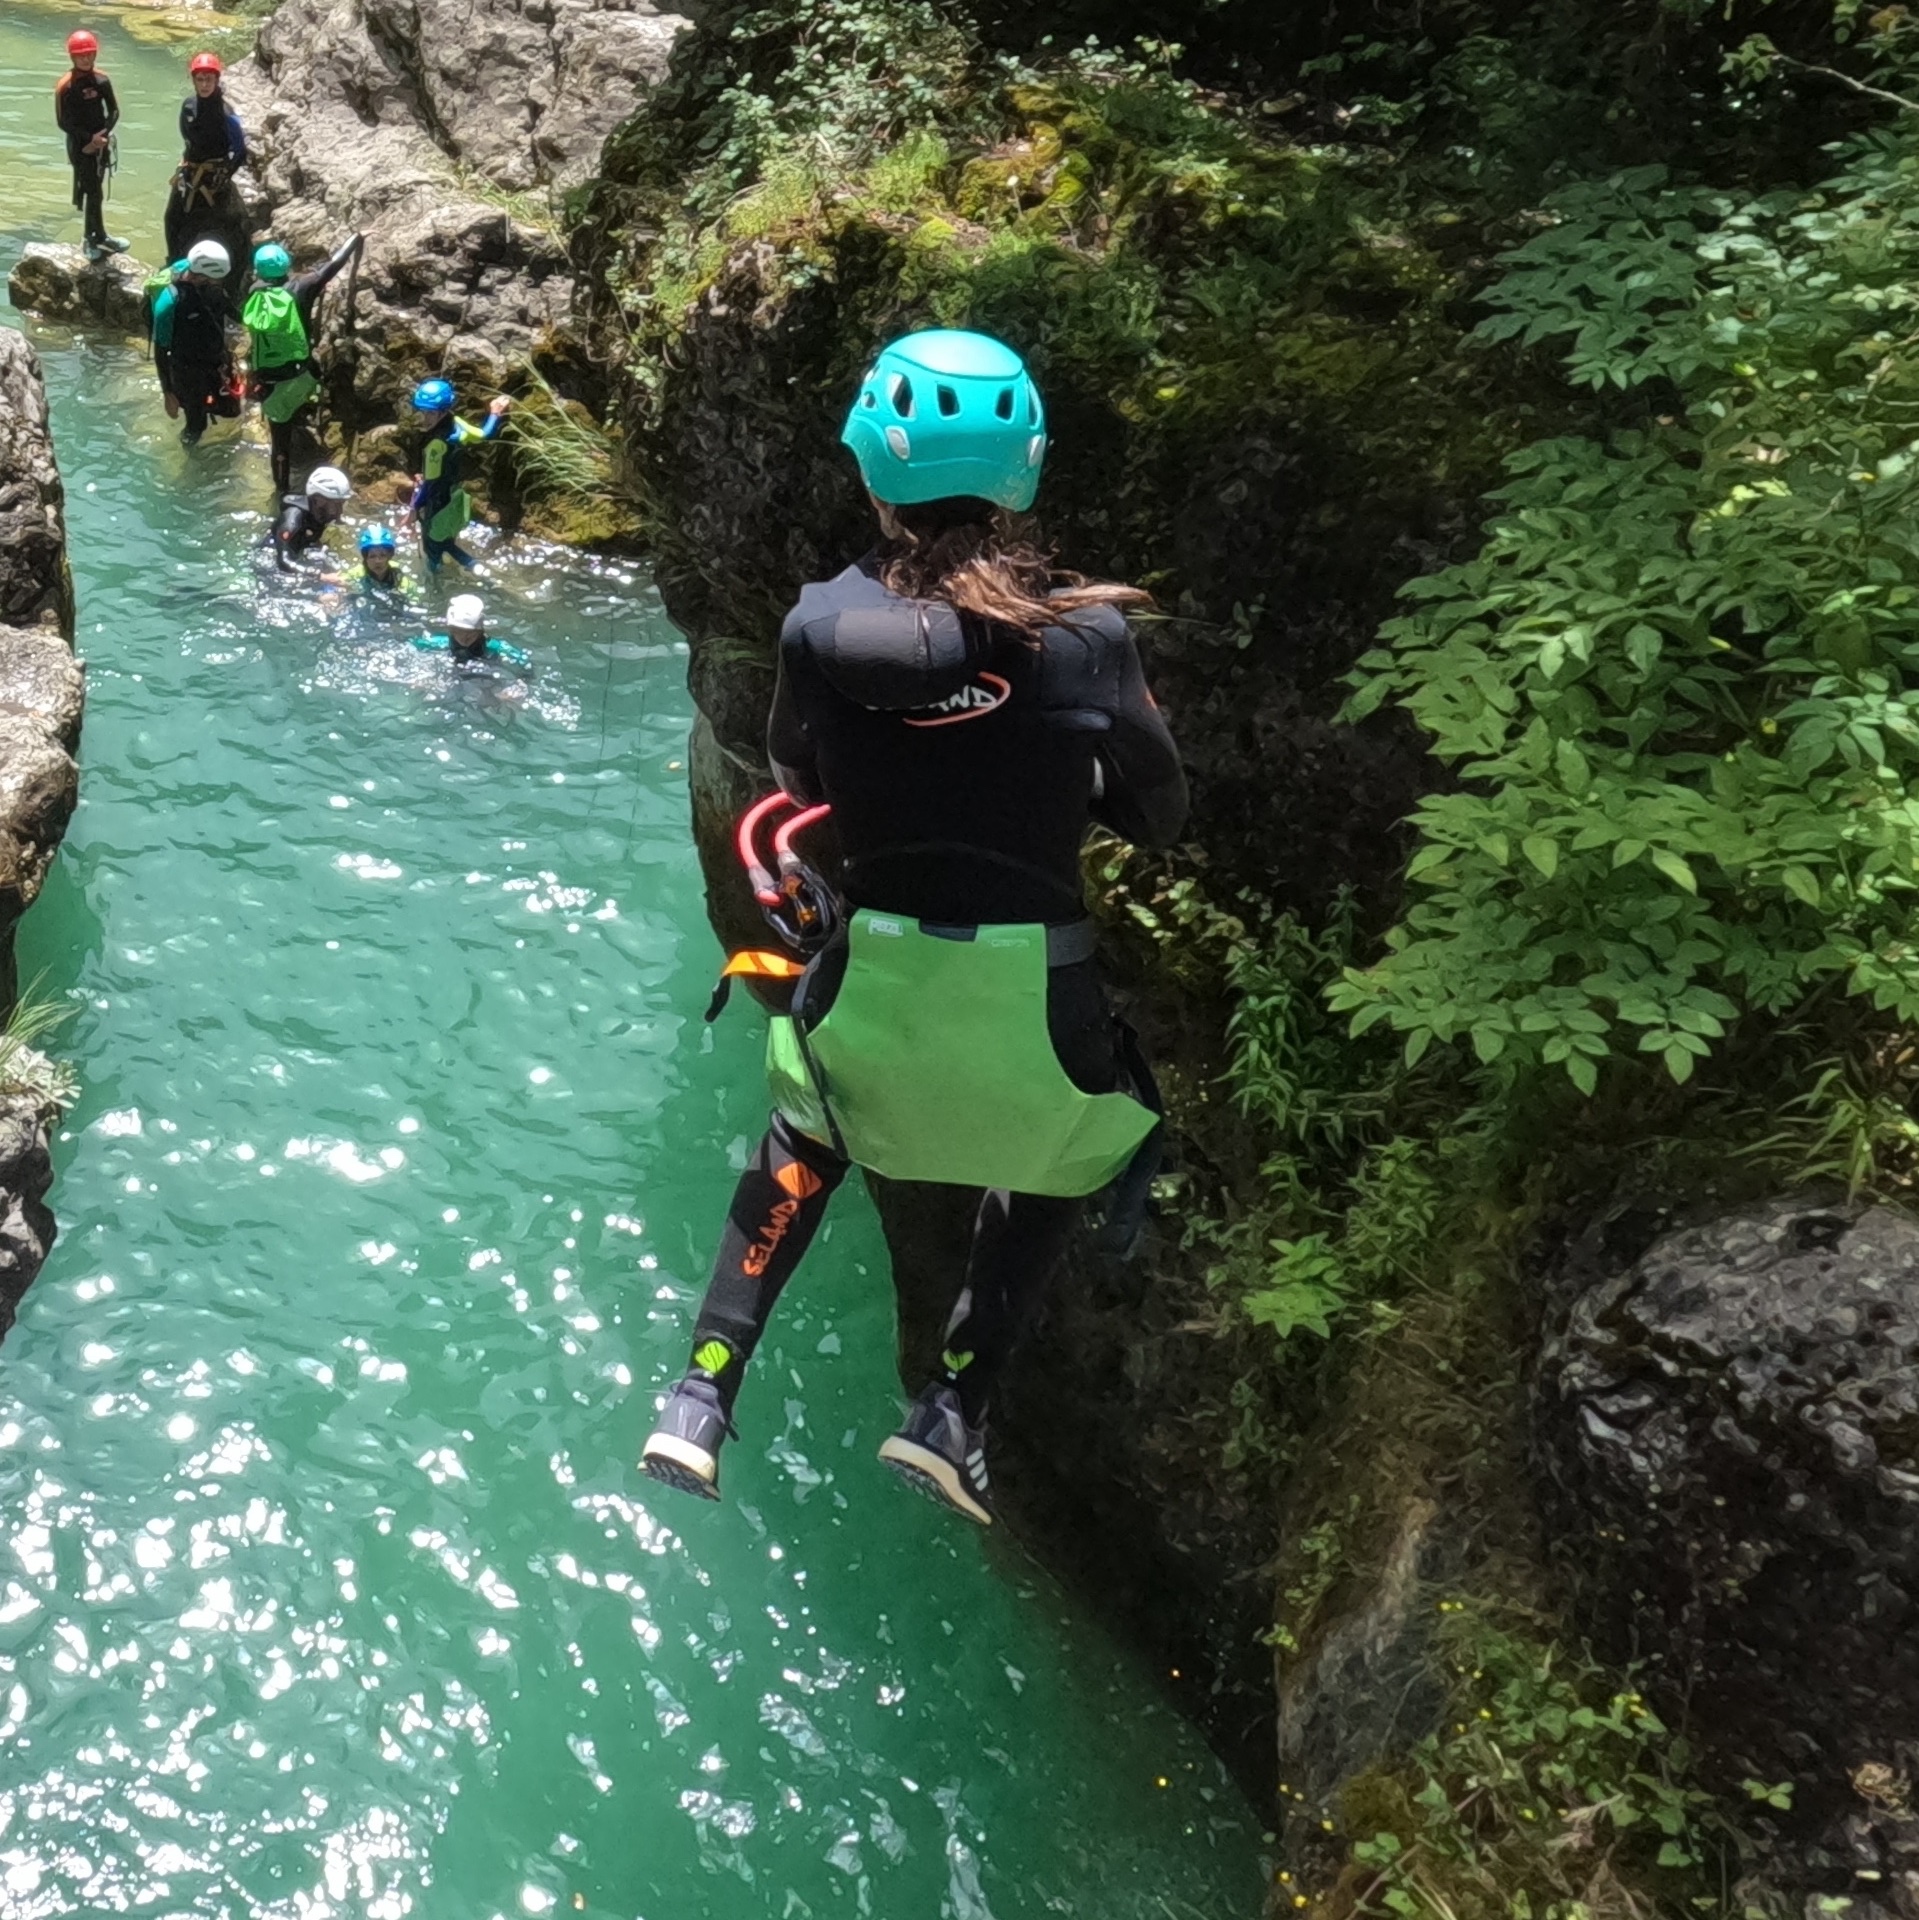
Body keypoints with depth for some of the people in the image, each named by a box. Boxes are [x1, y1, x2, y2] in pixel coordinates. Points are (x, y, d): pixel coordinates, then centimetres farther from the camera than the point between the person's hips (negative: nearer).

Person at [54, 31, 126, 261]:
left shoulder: (101, 81, -1)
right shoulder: (65, 86, -15)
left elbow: (114, 112, 4)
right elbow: (63, 122, -12)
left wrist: (103, 134, -12)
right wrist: (89, 138, -18)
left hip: (100, 143, 5)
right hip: (80, 145, -5)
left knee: (94, 191, 13)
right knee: (93, 192, -4)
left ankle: (91, 239, 23)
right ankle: (100, 238, 6)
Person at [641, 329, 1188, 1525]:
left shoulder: (822, 625, -8)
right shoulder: (1089, 635, -11)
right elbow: (1161, 817, 2)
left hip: (876, 979, 2)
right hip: (1037, 994, -1)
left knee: (806, 1142, 32)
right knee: (1057, 1164, 30)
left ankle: (702, 1400, 28)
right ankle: (954, 1415, 23)